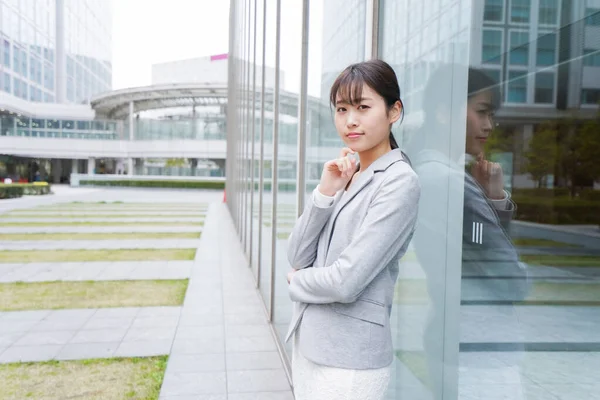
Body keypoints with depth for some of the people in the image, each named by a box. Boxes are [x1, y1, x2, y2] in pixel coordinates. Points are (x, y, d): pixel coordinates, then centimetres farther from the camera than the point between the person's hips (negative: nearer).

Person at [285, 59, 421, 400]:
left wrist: (297, 282, -3)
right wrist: (325, 192, -12)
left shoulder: (400, 183, -15)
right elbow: (297, 256, -1)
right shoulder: (345, 175, 5)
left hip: (350, 358, -6)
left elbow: (347, 282, -22)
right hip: (308, 344, 7)